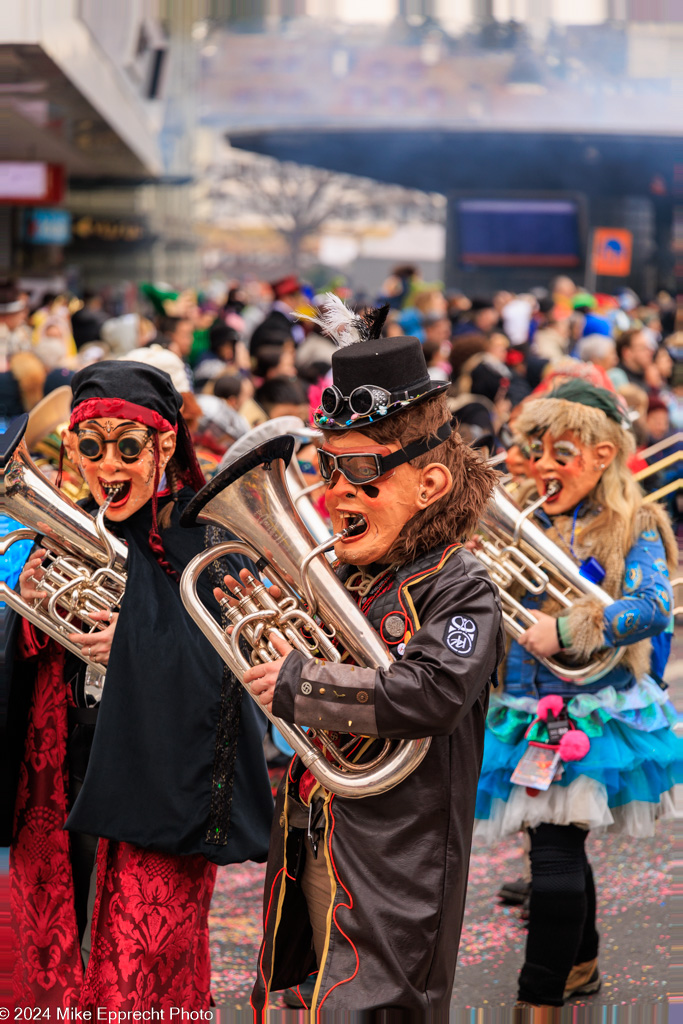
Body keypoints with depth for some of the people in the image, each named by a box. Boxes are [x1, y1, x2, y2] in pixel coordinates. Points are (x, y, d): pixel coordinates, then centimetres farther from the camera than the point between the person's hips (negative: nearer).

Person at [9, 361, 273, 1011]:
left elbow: (233, 673, -14)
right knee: (50, 973, 13)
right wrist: (29, 614, -9)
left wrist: (137, 645, -22)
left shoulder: (204, 539, -8)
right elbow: (26, 678, 10)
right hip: (59, 795, 5)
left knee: (139, 981, -2)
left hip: (155, 806, -5)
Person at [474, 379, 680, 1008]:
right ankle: (579, 967, 36)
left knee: (556, 850, -13)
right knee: (558, 847, 17)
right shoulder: (527, 524, 10)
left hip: (593, 713, -6)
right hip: (531, 713, 6)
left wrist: (565, 631, -24)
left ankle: (541, 995, -9)